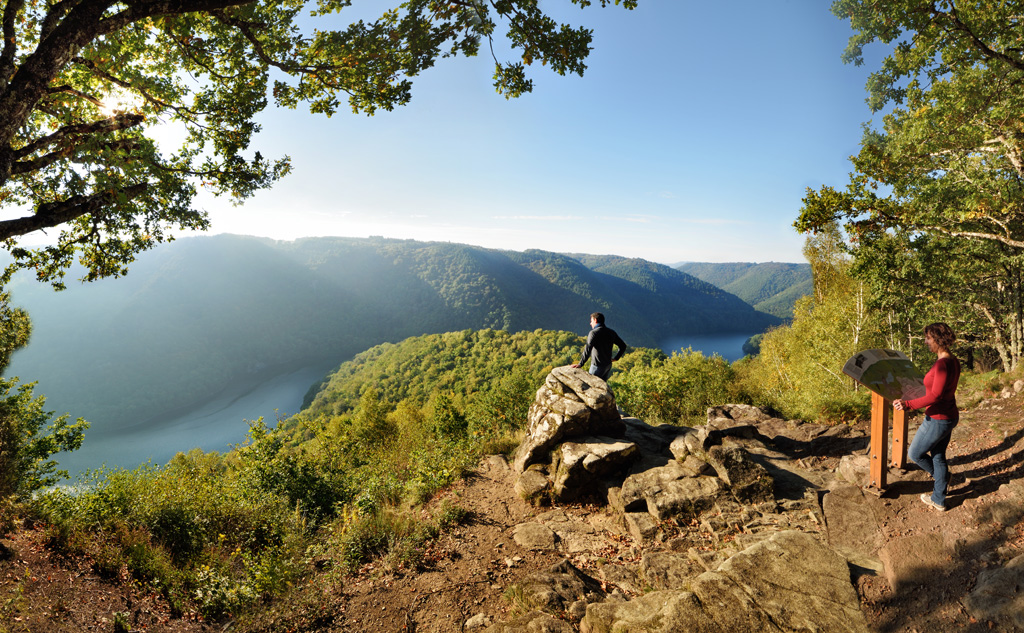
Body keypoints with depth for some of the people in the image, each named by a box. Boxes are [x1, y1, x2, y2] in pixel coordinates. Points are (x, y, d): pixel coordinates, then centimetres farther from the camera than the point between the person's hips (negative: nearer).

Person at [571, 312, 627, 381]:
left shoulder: (594, 333, -16)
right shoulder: (611, 332, 6)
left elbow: (588, 350, -27)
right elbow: (623, 346, 12)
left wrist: (580, 364, -28)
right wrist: (616, 358, 13)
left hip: (598, 366, -7)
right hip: (608, 365, 7)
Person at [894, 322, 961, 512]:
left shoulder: (942, 364, -26)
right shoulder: (953, 361, 4)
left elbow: (935, 396, -30)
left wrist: (908, 405, -35)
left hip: (937, 420, -10)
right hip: (949, 416, 10)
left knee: (915, 454, 10)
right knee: (938, 457, 20)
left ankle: (943, 477, 32)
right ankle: (938, 500, 32)